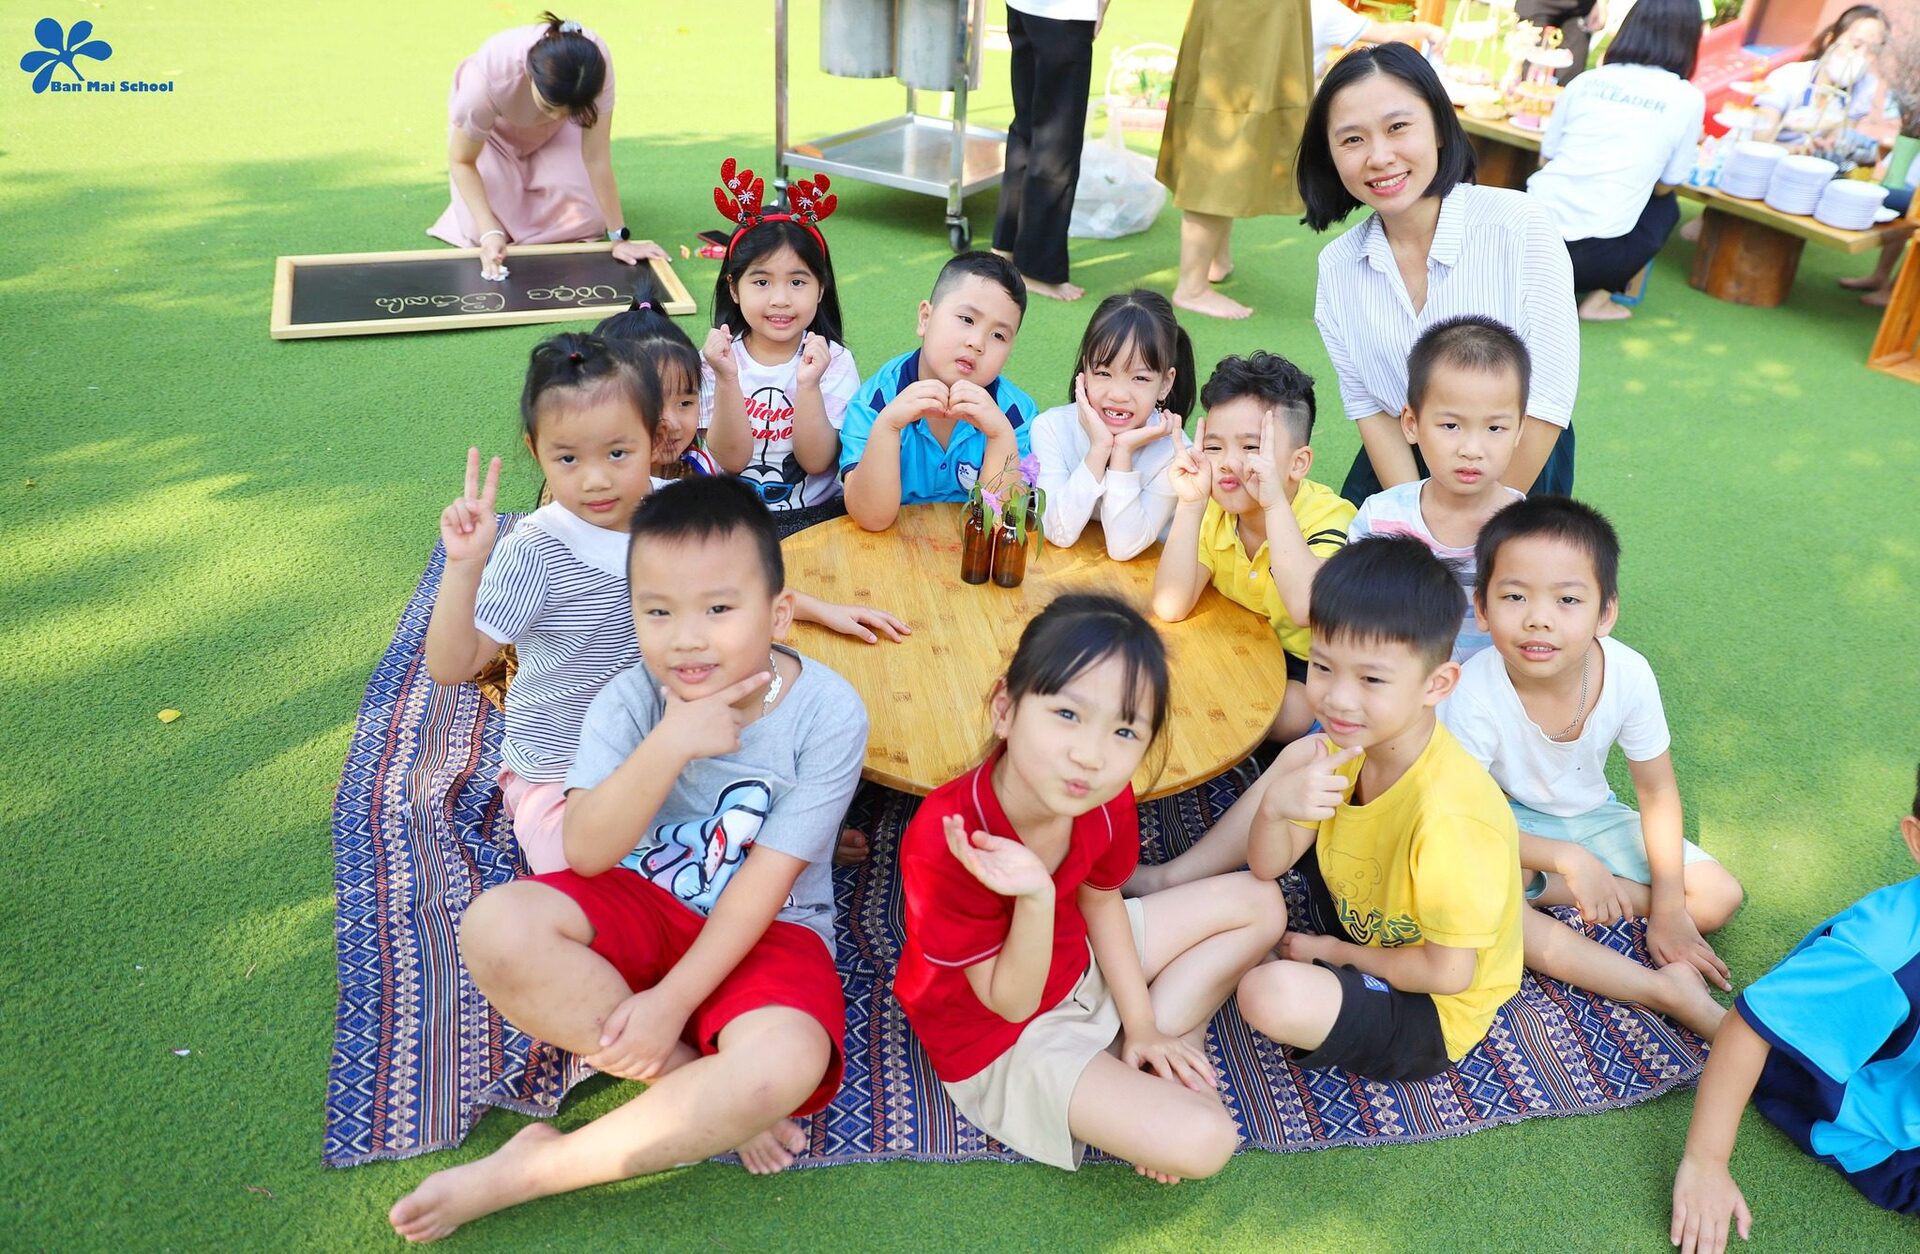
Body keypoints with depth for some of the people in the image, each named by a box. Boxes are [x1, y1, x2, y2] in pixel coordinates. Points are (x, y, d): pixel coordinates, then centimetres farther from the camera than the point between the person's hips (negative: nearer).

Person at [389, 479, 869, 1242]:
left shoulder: (828, 713, -18)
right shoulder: (631, 700, -12)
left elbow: (767, 879, -16)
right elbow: (586, 853, -21)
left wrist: (672, 999, -18)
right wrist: (669, 745, -34)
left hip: (766, 929, -2)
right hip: (646, 905, 3)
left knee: (783, 1064, -35)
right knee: (496, 928, -27)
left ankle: (528, 1170, -17)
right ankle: (703, 1091, -14)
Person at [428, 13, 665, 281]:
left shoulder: (595, 62, -39)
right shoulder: (488, 77, -42)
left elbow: (596, 156, -30)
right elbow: (462, 161, -25)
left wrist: (619, 238, -28)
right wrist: (490, 232, -37)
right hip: (494, 129, -2)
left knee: (587, 221, -12)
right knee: (481, 232, -17)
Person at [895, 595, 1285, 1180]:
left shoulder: (1107, 799, -18)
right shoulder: (944, 840, -36)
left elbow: (1100, 900, 2)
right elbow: (1010, 1001, -26)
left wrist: (1142, 1026, 3)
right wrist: (1035, 898, -45)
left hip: (1082, 962, 7)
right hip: (1003, 1042, -7)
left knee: (1259, 903, 12)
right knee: (1203, 1141, -23)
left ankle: (1148, 1045, 5)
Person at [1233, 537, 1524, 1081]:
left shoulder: (1447, 817, -37)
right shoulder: (1349, 748, -12)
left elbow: (1448, 973, -26)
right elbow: (1268, 866, -8)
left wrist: (1332, 950, -12)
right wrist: (1274, 805, -31)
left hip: (1433, 1012, -7)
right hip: (1368, 927, 7)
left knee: (1271, 994, -36)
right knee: (1295, 756, 2)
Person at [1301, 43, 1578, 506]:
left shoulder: (1519, 225, -20)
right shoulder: (1337, 266, -9)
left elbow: (1548, 398, -20)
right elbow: (1369, 406, -8)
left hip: (1521, 470, -3)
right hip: (1401, 467, 3)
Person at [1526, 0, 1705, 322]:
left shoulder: (1584, 81, 9)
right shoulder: (1687, 100, 1)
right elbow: (1664, 186, 10)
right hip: (1593, 256, -3)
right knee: (1665, 206, 27)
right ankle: (1599, 296, 10)